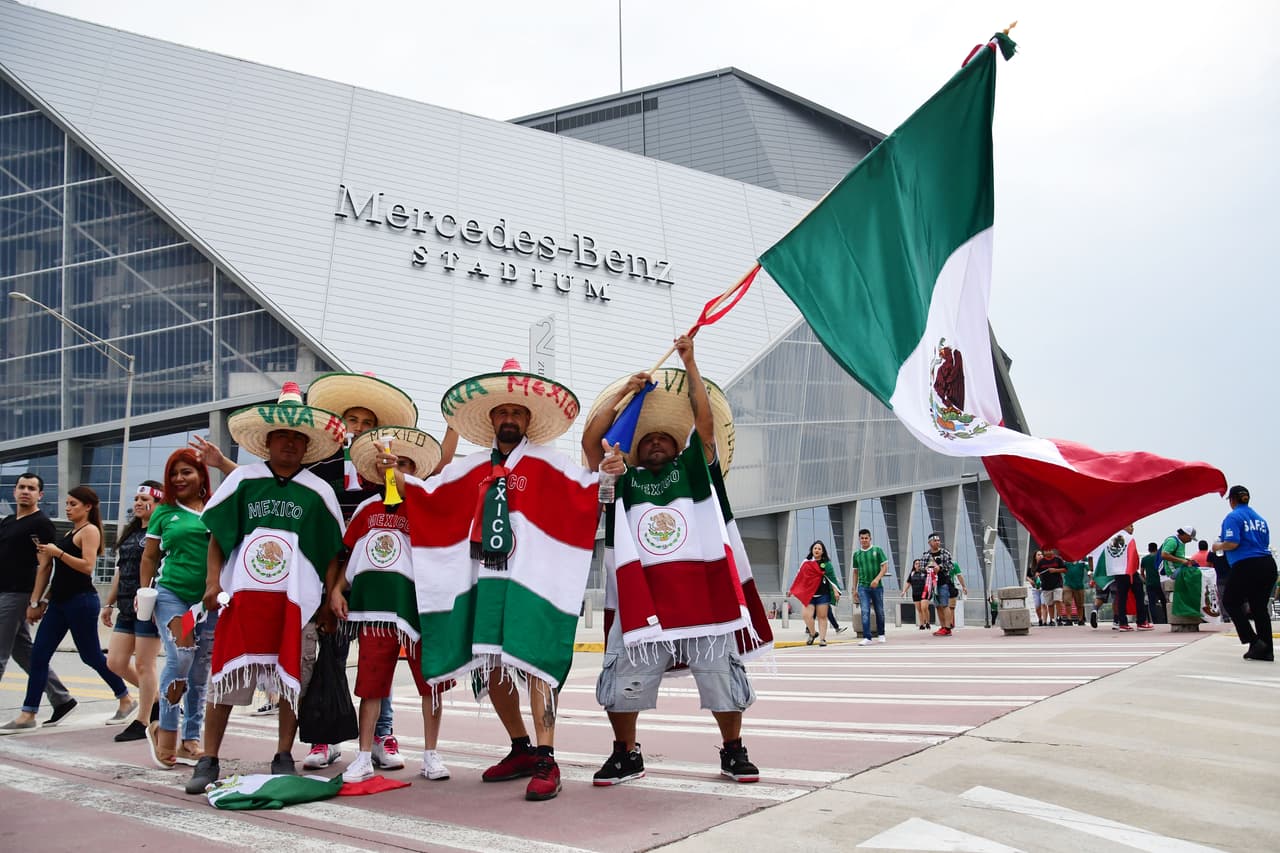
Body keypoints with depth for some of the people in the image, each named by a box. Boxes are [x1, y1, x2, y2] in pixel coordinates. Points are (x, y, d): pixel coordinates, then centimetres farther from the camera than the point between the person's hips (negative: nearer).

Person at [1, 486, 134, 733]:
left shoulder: (90, 530, -6)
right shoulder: (69, 533, 19)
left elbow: (87, 566, -18)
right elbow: (50, 569, 19)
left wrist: (58, 553, -20)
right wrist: (37, 602, 15)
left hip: (81, 601, -8)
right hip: (59, 602, 9)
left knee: (91, 655, -1)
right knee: (38, 655, 0)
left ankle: (126, 700, 14)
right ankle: (28, 715, 2)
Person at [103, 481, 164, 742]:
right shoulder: (131, 533, 18)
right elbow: (120, 571, 23)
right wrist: (109, 603, 22)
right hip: (127, 608, 9)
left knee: (143, 665, -3)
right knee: (116, 662, 9)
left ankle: (142, 723, 7)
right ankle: (157, 696, 26)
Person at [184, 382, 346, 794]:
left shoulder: (319, 491, 7)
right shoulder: (243, 479, 8)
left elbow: (332, 551, 9)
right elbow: (217, 534, 9)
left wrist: (330, 596, 3)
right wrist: (213, 581, -1)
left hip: (296, 598, 0)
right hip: (243, 592, 0)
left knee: (292, 677, 4)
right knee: (225, 676, 1)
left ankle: (283, 757, 17)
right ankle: (208, 761, 12)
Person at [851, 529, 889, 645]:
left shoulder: (877, 550, 1)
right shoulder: (856, 554, 9)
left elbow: (885, 567, -2)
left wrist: (877, 579, -17)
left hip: (877, 586, -1)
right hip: (863, 587, 1)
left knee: (879, 611, 9)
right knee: (865, 612, -8)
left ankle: (881, 634, 26)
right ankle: (867, 638, -10)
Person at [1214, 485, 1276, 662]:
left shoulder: (1233, 517, -6)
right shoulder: (1259, 518, 16)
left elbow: (1232, 543, -17)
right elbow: (1265, 543, 19)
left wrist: (1218, 546, 2)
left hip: (1246, 566, -7)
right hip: (1268, 565, 7)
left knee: (1232, 604, 7)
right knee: (1259, 607, 12)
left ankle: (1254, 642, -3)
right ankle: (1266, 650, 12)